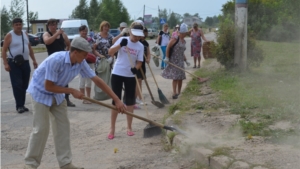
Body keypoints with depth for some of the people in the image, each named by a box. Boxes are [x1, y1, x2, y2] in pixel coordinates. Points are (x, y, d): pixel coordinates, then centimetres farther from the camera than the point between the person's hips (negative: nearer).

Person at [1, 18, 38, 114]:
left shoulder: (25, 34, 12)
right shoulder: (9, 35, -6)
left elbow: (29, 48, 18)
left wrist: (34, 60, 12)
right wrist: (5, 63, -17)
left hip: (25, 63, 6)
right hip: (14, 63, -6)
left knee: (24, 85, 7)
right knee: (17, 85, -9)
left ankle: (22, 105, 15)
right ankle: (19, 106, -6)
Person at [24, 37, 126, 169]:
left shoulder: (81, 63, -14)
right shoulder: (56, 60, -34)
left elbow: (97, 81, -12)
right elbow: (48, 86, -27)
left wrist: (116, 100, -14)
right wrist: (72, 91, -22)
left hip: (57, 94, 7)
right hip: (40, 92, -7)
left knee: (63, 126, 3)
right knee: (41, 128, -7)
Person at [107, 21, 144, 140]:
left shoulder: (140, 46, 0)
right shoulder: (122, 40, -5)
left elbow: (139, 62, -1)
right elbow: (110, 52, -12)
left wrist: (136, 68, -23)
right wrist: (120, 45, -27)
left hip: (130, 76, 2)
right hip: (117, 74, -1)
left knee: (130, 102, 8)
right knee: (116, 101, 2)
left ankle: (129, 127, 22)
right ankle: (112, 129, 11)